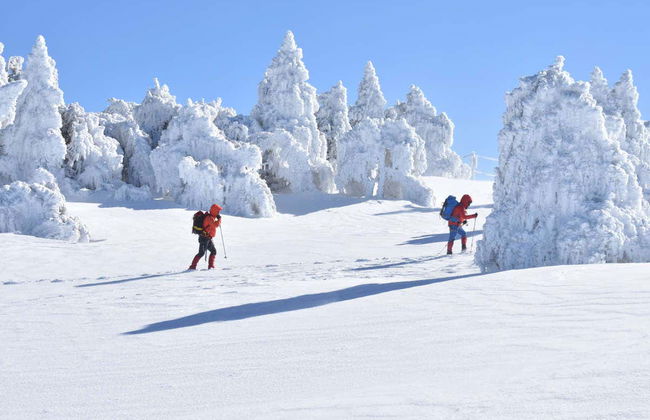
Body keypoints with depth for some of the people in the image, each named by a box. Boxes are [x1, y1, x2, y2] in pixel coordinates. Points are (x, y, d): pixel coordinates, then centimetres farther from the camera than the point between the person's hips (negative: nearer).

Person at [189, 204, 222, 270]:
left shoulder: (211, 217, 13)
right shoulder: (209, 218, -19)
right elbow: (216, 225, -30)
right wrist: (219, 218, -14)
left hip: (208, 238, 10)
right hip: (204, 238, -10)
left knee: (213, 251, 11)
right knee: (201, 253, -11)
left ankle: (211, 266, 13)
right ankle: (193, 266, -10)